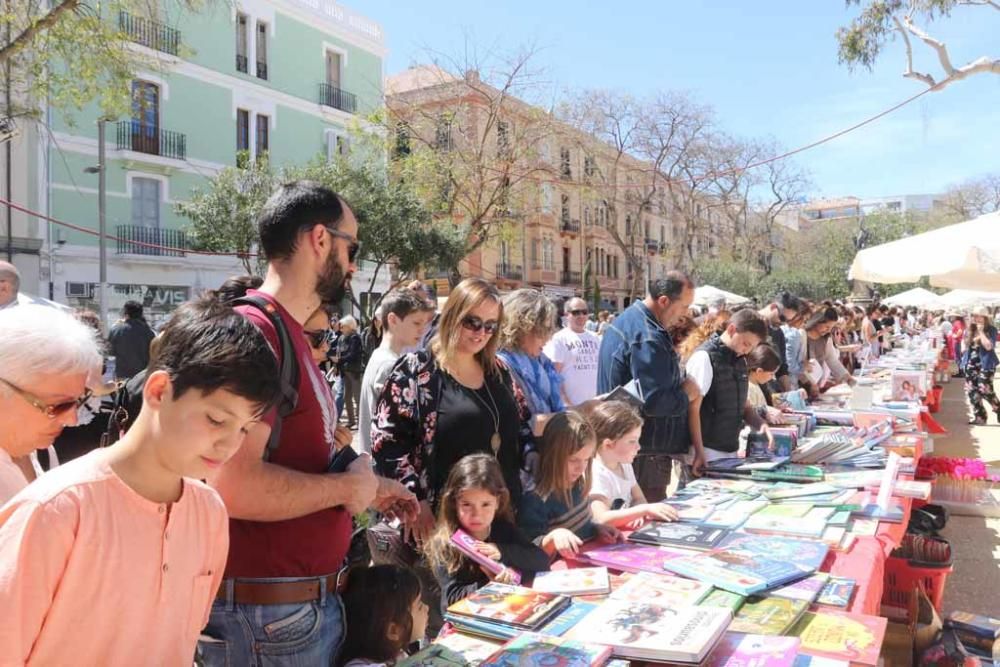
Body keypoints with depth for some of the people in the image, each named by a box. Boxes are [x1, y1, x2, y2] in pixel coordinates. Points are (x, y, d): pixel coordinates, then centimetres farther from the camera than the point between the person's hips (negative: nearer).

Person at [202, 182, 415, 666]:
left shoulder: (289, 333, 10)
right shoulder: (255, 330, -21)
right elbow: (235, 486, -31)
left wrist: (366, 489, 14)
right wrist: (350, 486, -18)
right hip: (269, 615, -9)